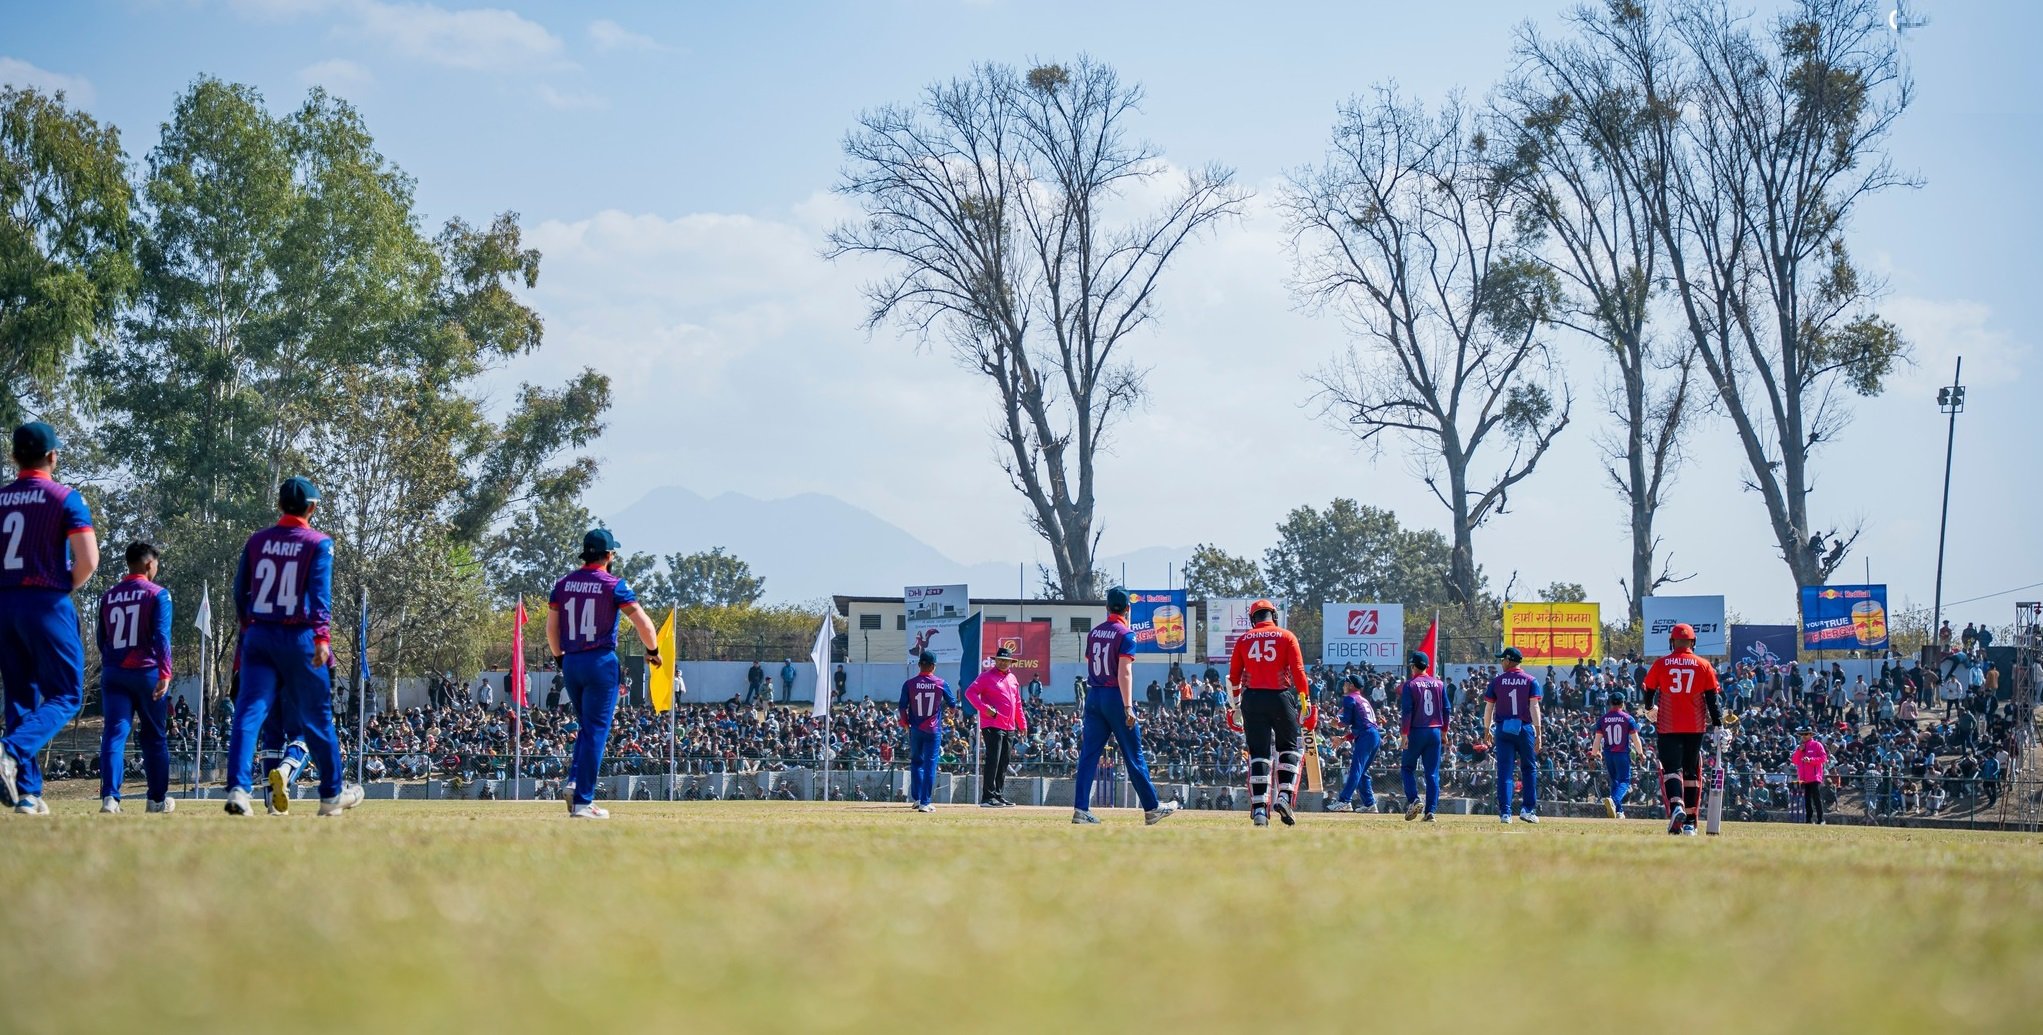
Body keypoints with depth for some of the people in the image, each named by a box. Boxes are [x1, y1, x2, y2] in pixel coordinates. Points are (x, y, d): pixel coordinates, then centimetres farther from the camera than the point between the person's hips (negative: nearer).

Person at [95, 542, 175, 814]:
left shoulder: (108, 596, 10)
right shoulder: (157, 594, -4)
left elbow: (101, 639, 16)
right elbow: (161, 636, -13)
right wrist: (165, 673, -17)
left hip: (113, 673, 3)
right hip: (146, 672, -3)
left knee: (114, 733, -5)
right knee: (155, 737, 10)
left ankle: (110, 797, -23)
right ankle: (158, 800, 18)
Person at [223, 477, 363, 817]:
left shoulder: (257, 540, 7)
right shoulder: (318, 543, -3)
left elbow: (239, 591, 12)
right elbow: (320, 592, -14)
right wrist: (322, 637, -20)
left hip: (258, 637, 2)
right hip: (299, 637, -2)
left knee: (249, 711, -4)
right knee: (317, 718, 10)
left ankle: (237, 789, -23)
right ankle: (332, 795, 20)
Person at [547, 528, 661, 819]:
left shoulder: (564, 584, 6)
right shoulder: (613, 585, -8)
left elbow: (551, 627, 9)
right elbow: (642, 623, -11)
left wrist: (559, 658, 22)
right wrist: (653, 650, 5)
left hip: (571, 664, 5)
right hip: (601, 663, -5)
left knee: (586, 727, 20)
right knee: (596, 732, -2)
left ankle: (575, 783, 1)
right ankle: (583, 801, -5)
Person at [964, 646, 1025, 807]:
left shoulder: (1012, 679, 19)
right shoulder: (987, 676, -3)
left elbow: (1017, 703, 24)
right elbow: (970, 692, -12)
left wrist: (1022, 724, 20)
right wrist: (984, 708, -20)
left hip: (1009, 727, 7)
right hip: (992, 726, -7)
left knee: (1004, 763, 10)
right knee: (993, 761, -12)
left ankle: (998, 795, 17)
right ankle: (987, 797, -13)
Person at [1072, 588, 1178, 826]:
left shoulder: (1094, 632, 10)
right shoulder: (1125, 634, -9)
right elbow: (1124, 672, -17)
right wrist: (1128, 707, -21)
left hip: (1093, 697, 6)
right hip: (1115, 697, -6)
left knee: (1089, 753, 2)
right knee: (1134, 755, 2)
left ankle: (1081, 808, -6)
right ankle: (1151, 808, 9)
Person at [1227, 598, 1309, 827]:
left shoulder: (1243, 640, 8)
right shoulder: (1286, 637, 3)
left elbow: (1234, 675, 11)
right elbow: (1298, 670, -5)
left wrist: (1237, 703, 23)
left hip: (1252, 698, 2)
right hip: (1280, 697, -2)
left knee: (1258, 752, 3)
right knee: (1289, 747, 15)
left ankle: (1259, 808, -6)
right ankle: (1284, 796, -3)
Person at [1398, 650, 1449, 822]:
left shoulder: (1410, 685, -5)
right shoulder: (1439, 684, 7)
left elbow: (1407, 711, -11)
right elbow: (1446, 710, 7)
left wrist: (1405, 733, -11)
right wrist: (1444, 731, 14)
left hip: (1416, 731, -3)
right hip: (1435, 731, 3)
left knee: (1407, 766, 12)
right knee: (1432, 773, 5)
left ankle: (1413, 800, -8)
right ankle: (1430, 811, 0)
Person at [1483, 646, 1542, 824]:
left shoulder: (1497, 681, 2)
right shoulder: (1530, 681, 1)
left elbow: (1489, 707, 3)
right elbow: (1534, 706, -7)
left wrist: (1487, 728, 16)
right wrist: (1538, 733, -8)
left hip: (1503, 729, 1)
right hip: (1524, 728, 0)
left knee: (1504, 771, 2)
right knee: (1529, 769, 11)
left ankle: (1505, 812, -3)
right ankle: (1528, 809, 4)